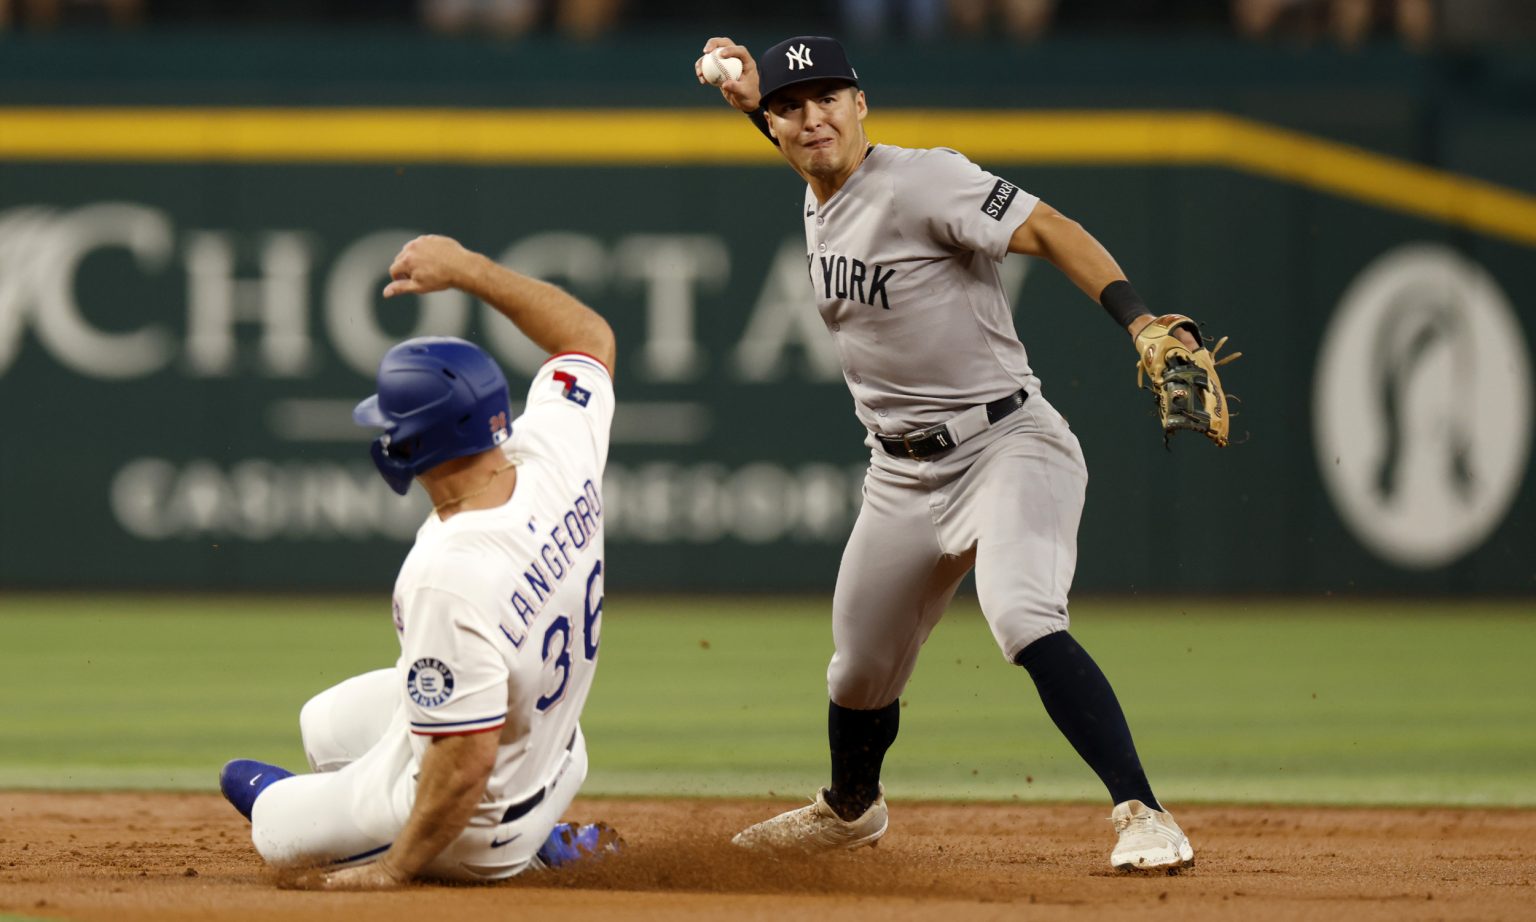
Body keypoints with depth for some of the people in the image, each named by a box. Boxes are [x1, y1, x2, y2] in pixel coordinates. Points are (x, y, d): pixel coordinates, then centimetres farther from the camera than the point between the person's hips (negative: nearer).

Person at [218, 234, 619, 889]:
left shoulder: (450, 579, -40)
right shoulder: (556, 454, -20)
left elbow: (464, 765, -33)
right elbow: (589, 336, 2)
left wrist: (395, 870, -19)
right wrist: (465, 269, 0)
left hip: (472, 830, -8)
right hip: (553, 756, 8)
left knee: (276, 827, 18)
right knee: (326, 723, 31)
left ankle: (528, 853, 11)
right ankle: (537, 837, 23)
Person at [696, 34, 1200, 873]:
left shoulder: (919, 181, -16)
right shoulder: (819, 208, 9)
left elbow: (1049, 230, -26)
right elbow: (816, 147, 35)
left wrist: (1138, 321, -39)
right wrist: (755, 95, 23)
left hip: (1006, 445, -8)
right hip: (904, 474, 8)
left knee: (1022, 618, -32)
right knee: (859, 671, 19)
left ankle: (1142, 817, -35)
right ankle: (850, 808, 49)